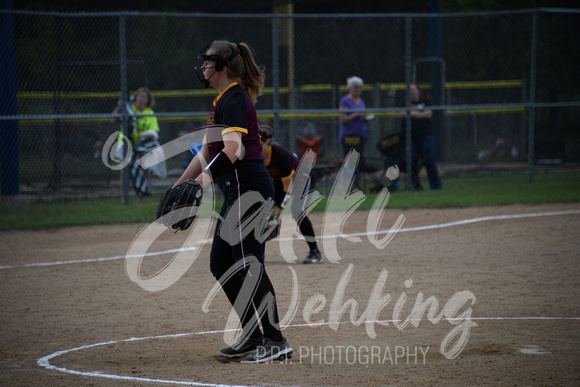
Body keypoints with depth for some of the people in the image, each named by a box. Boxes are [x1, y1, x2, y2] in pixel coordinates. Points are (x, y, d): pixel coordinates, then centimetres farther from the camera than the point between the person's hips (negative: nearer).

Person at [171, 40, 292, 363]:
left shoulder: (234, 99, -11)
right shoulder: (222, 101, 21)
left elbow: (233, 149, -24)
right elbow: (206, 153, 26)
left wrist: (207, 176, -25)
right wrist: (178, 187, 24)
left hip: (248, 187, -11)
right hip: (239, 191, 11)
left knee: (249, 263, -12)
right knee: (221, 263, 13)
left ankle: (276, 341, -10)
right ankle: (253, 336, 17)